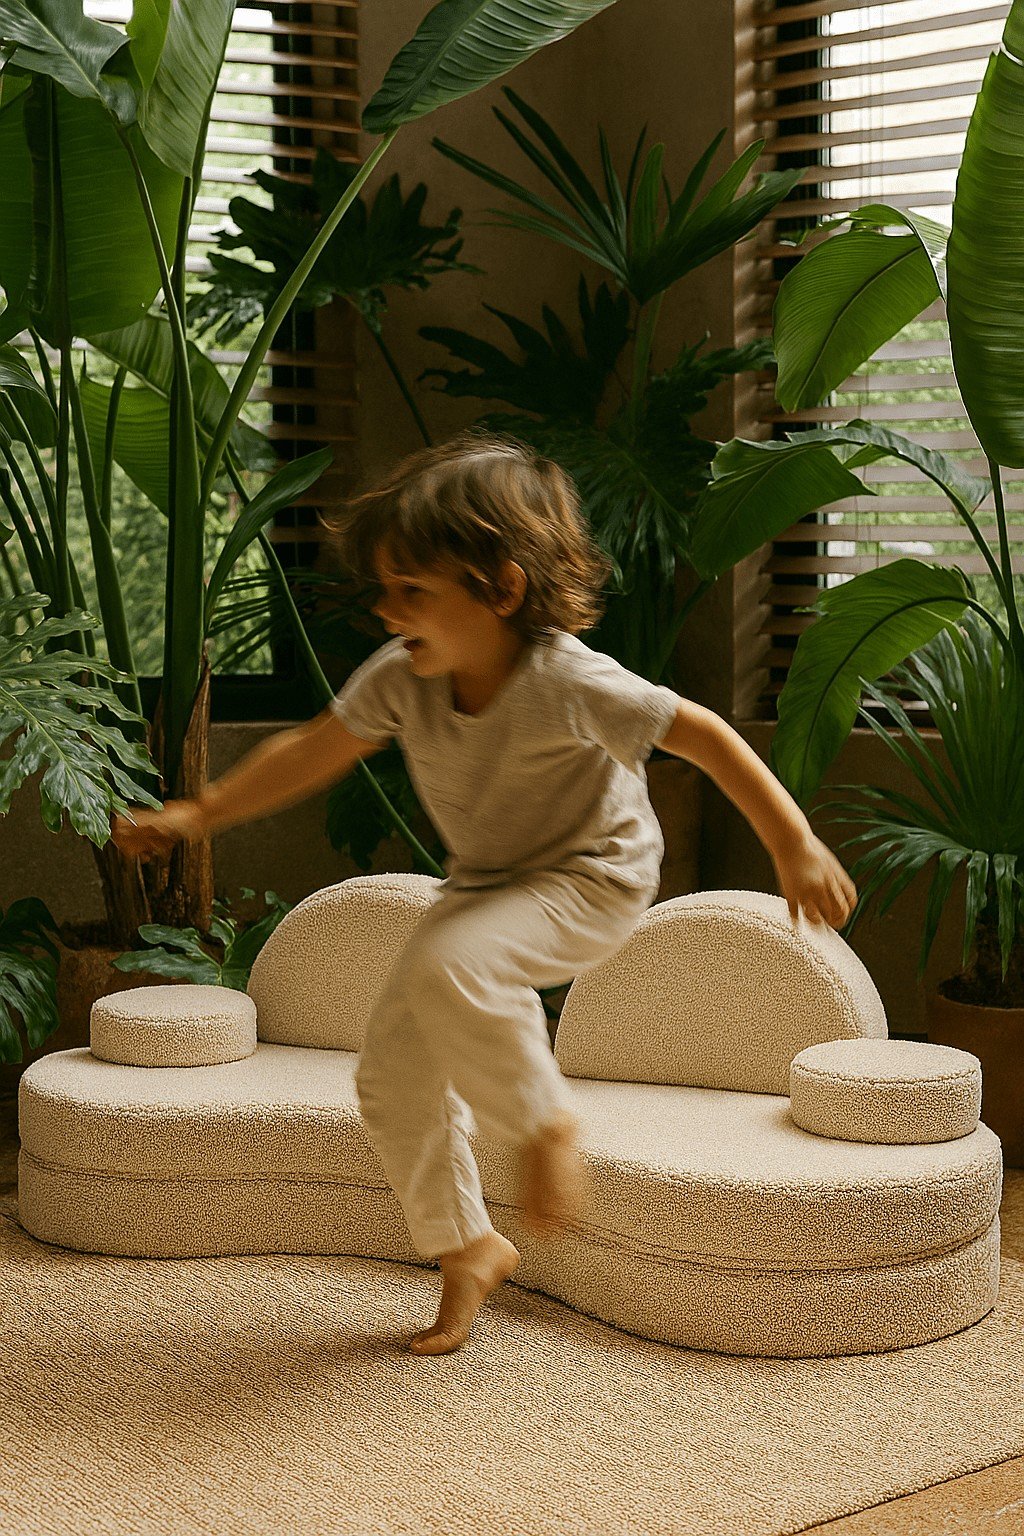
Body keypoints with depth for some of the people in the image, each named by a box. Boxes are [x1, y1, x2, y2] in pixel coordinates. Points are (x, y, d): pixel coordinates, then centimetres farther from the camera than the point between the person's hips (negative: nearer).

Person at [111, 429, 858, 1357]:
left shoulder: (567, 684, -29)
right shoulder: (400, 678, -14)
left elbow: (705, 736, -23)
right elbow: (313, 753, -2)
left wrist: (795, 848, -22)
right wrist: (196, 814, -4)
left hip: (591, 880, -7)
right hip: (482, 885, 7)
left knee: (447, 966, -36)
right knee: (392, 1075, 3)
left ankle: (544, 1125, -11)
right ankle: (469, 1249, 23)